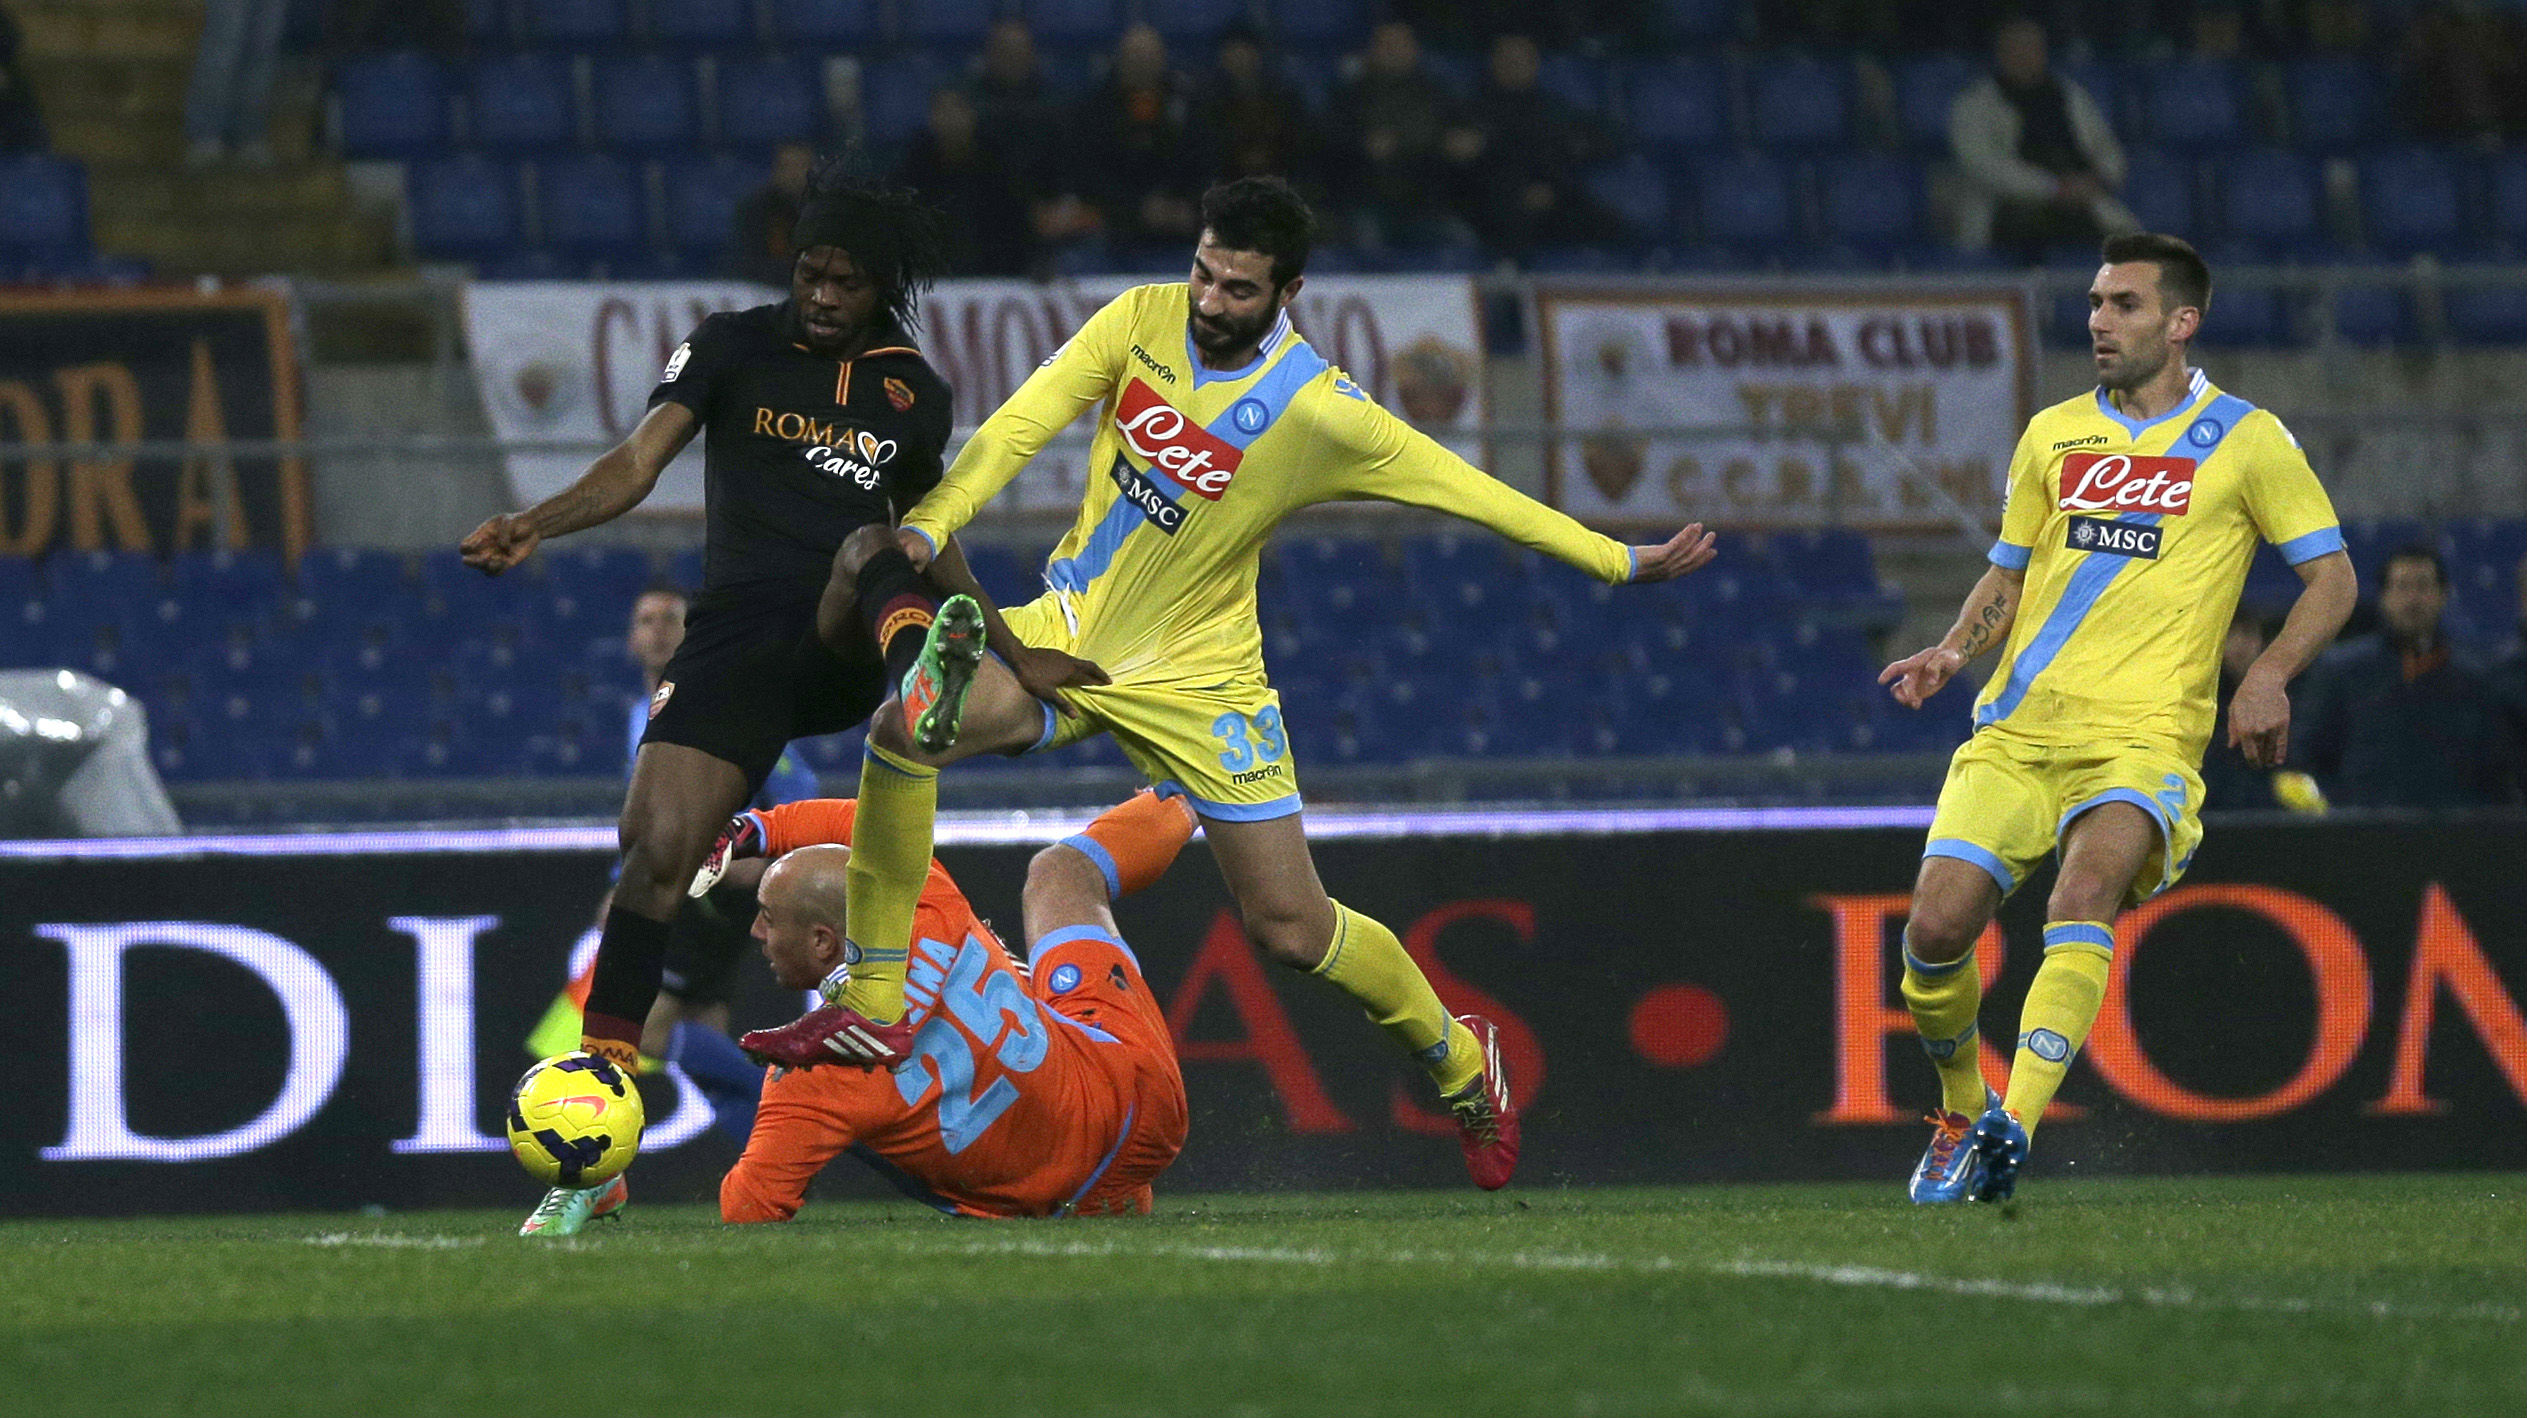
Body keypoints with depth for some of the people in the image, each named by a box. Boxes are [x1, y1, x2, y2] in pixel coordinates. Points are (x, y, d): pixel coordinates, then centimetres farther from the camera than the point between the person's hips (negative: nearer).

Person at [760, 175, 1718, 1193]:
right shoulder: (1139, 323, -10)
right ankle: (874, 1005, -12)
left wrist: (1623, 563, -8)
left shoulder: (1319, 414, -17)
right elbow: (1020, 425, -13)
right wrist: (926, 528, -27)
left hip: (1197, 678, -3)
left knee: (1292, 929, -2)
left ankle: (1457, 1056, 28)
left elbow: (1474, 492, -10)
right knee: (904, 728, -24)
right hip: (1068, 634, 3)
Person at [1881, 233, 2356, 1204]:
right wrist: (1953, 651, 5)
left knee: (2088, 881, -33)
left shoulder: (2245, 439, 4)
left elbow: (2331, 577, 8)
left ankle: (2014, 1125, -41)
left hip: (2144, 736, -4)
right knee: (1938, 924, -12)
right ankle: (1960, 1115, 15)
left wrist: (2269, 674, -9)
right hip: (2020, 727, 4)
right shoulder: (2052, 435, 16)